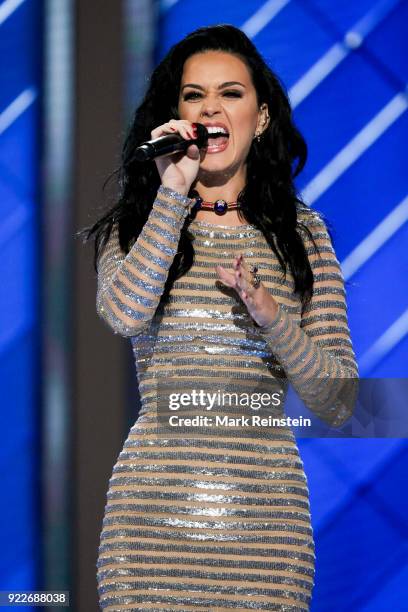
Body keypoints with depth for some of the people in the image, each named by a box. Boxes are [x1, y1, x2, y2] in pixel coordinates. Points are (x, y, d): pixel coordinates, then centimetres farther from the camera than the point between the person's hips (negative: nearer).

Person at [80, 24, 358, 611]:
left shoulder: (302, 233, 10)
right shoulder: (132, 226, 9)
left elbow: (338, 406, 5)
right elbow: (127, 314, -16)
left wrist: (272, 317, -12)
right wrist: (174, 191, -9)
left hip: (265, 513, 1)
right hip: (156, 504, 0)